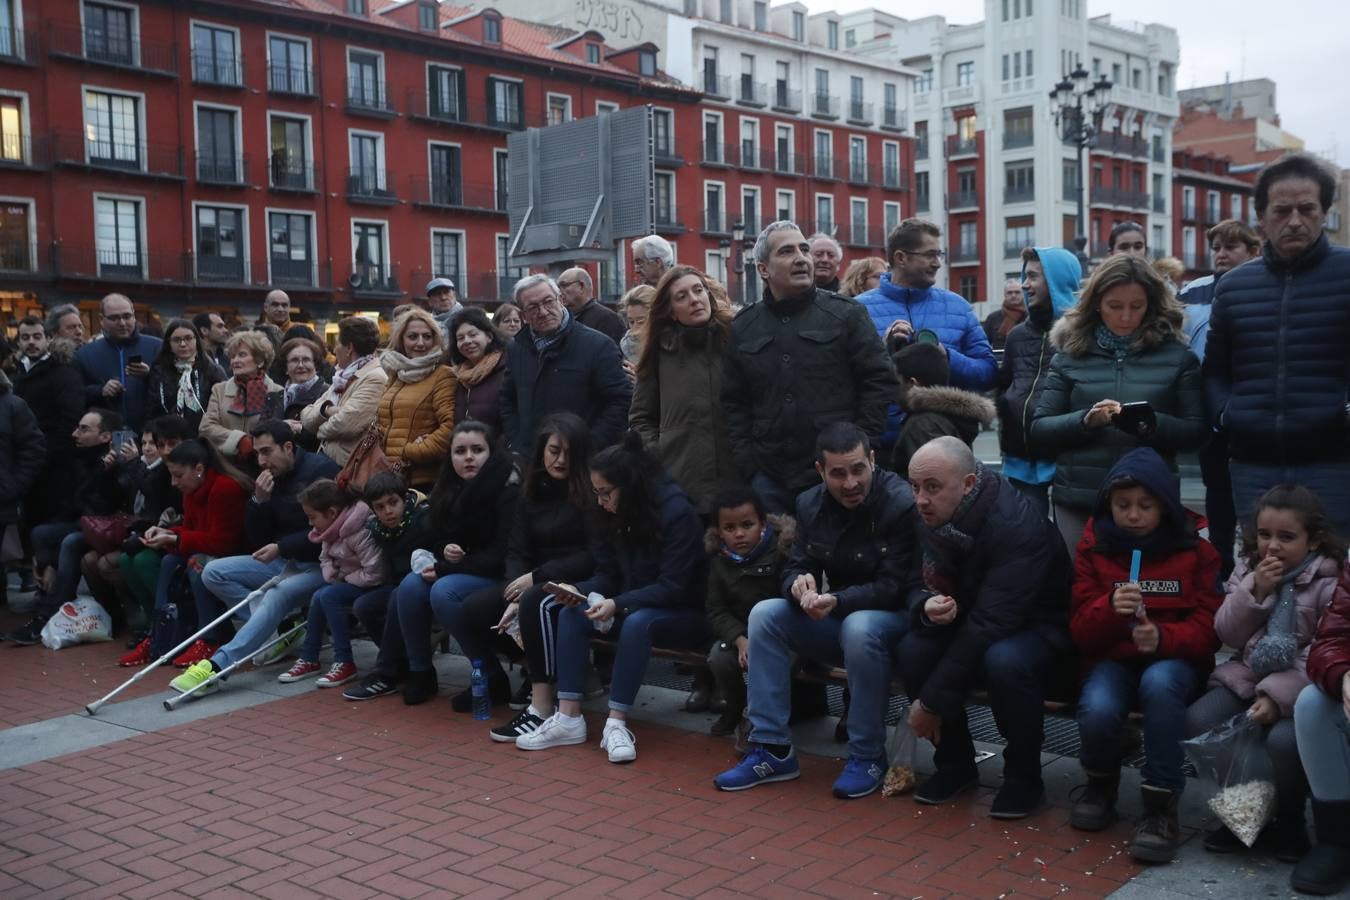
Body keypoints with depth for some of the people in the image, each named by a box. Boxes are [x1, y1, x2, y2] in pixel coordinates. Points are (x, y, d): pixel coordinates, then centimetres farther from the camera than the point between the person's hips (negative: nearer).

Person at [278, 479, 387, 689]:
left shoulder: (360, 533, -26)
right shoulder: (332, 530, 1)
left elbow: (374, 574, -29)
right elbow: (325, 558, 14)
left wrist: (345, 578, -15)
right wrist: (332, 576, -7)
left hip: (373, 586, -9)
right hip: (347, 581, 9)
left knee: (328, 596, -22)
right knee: (318, 597, -8)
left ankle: (345, 663, -17)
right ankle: (309, 659, 4)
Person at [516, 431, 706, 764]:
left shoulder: (676, 512, -21)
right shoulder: (614, 514, 1)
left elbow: (673, 587, -24)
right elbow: (606, 574, 4)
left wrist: (618, 604, -33)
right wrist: (577, 590, -17)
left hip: (685, 612, -7)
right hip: (633, 605, 7)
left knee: (637, 622, -36)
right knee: (571, 613, -16)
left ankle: (617, 723, -29)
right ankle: (568, 718, -18)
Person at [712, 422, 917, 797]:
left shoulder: (902, 504, -19)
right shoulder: (811, 504, 0)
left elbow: (894, 587, -21)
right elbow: (795, 567, 2)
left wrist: (837, 601, -35)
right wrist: (798, 585, -24)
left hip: (890, 617, -5)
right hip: (833, 618, 6)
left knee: (859, 628, -38)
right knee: (765, 614, -17)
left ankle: (868, 756, -17)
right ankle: (772, 749, -12)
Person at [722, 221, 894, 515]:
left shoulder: (846, 314, 0)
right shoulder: (743, 328, 9)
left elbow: (880, 381, -1)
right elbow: (734, 403, 12)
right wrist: (747, 463, 3)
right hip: (769, 478, 3)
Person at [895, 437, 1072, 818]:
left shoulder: (1017, 527, -29)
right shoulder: (933, 519, -8)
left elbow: (989, 625, -32)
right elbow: (918, 588, 2)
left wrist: (932, 702, -28)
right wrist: (928, 608, -26)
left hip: (1039, 630, -6)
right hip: (971, 626, 6)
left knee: (1005, 661, -38)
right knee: (911, 649, -22)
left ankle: (1024, 777, -10)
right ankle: (955, 763, 1)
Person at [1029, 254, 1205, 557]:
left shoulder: (1177, 356, 7)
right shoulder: (1070, 355, 7)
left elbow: (1195, 432, 4)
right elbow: (1037, 430, 4)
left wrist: (1153, 424, -15)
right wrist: (1084, 420, -14)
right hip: (1078, 501, 0)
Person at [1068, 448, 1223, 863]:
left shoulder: (1194, 546, 0)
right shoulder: (1094, 546, 2)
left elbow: (1209, 627, -3)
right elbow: (1081, 631, -1)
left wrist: (1163, 637, -24)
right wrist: (1109, 607, -25)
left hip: (1176, 660, -1)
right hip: (1112, 658, 1)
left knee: (1159, 682, -38)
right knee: (1097, 711, -32)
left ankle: (1160, 806, -24)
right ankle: (1102, 784, 3)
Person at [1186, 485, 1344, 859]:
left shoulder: (1330, 581, -7)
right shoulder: (1248, 571, 9)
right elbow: (1228, 634, 5)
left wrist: (1277, 695, -25)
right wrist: (1255, 592, -11)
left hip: (1300, 687, -5)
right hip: (1248, 675, 5)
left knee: (1285, 739, -33)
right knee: (1199, 721, -19)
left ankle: (1289, 822, 0)